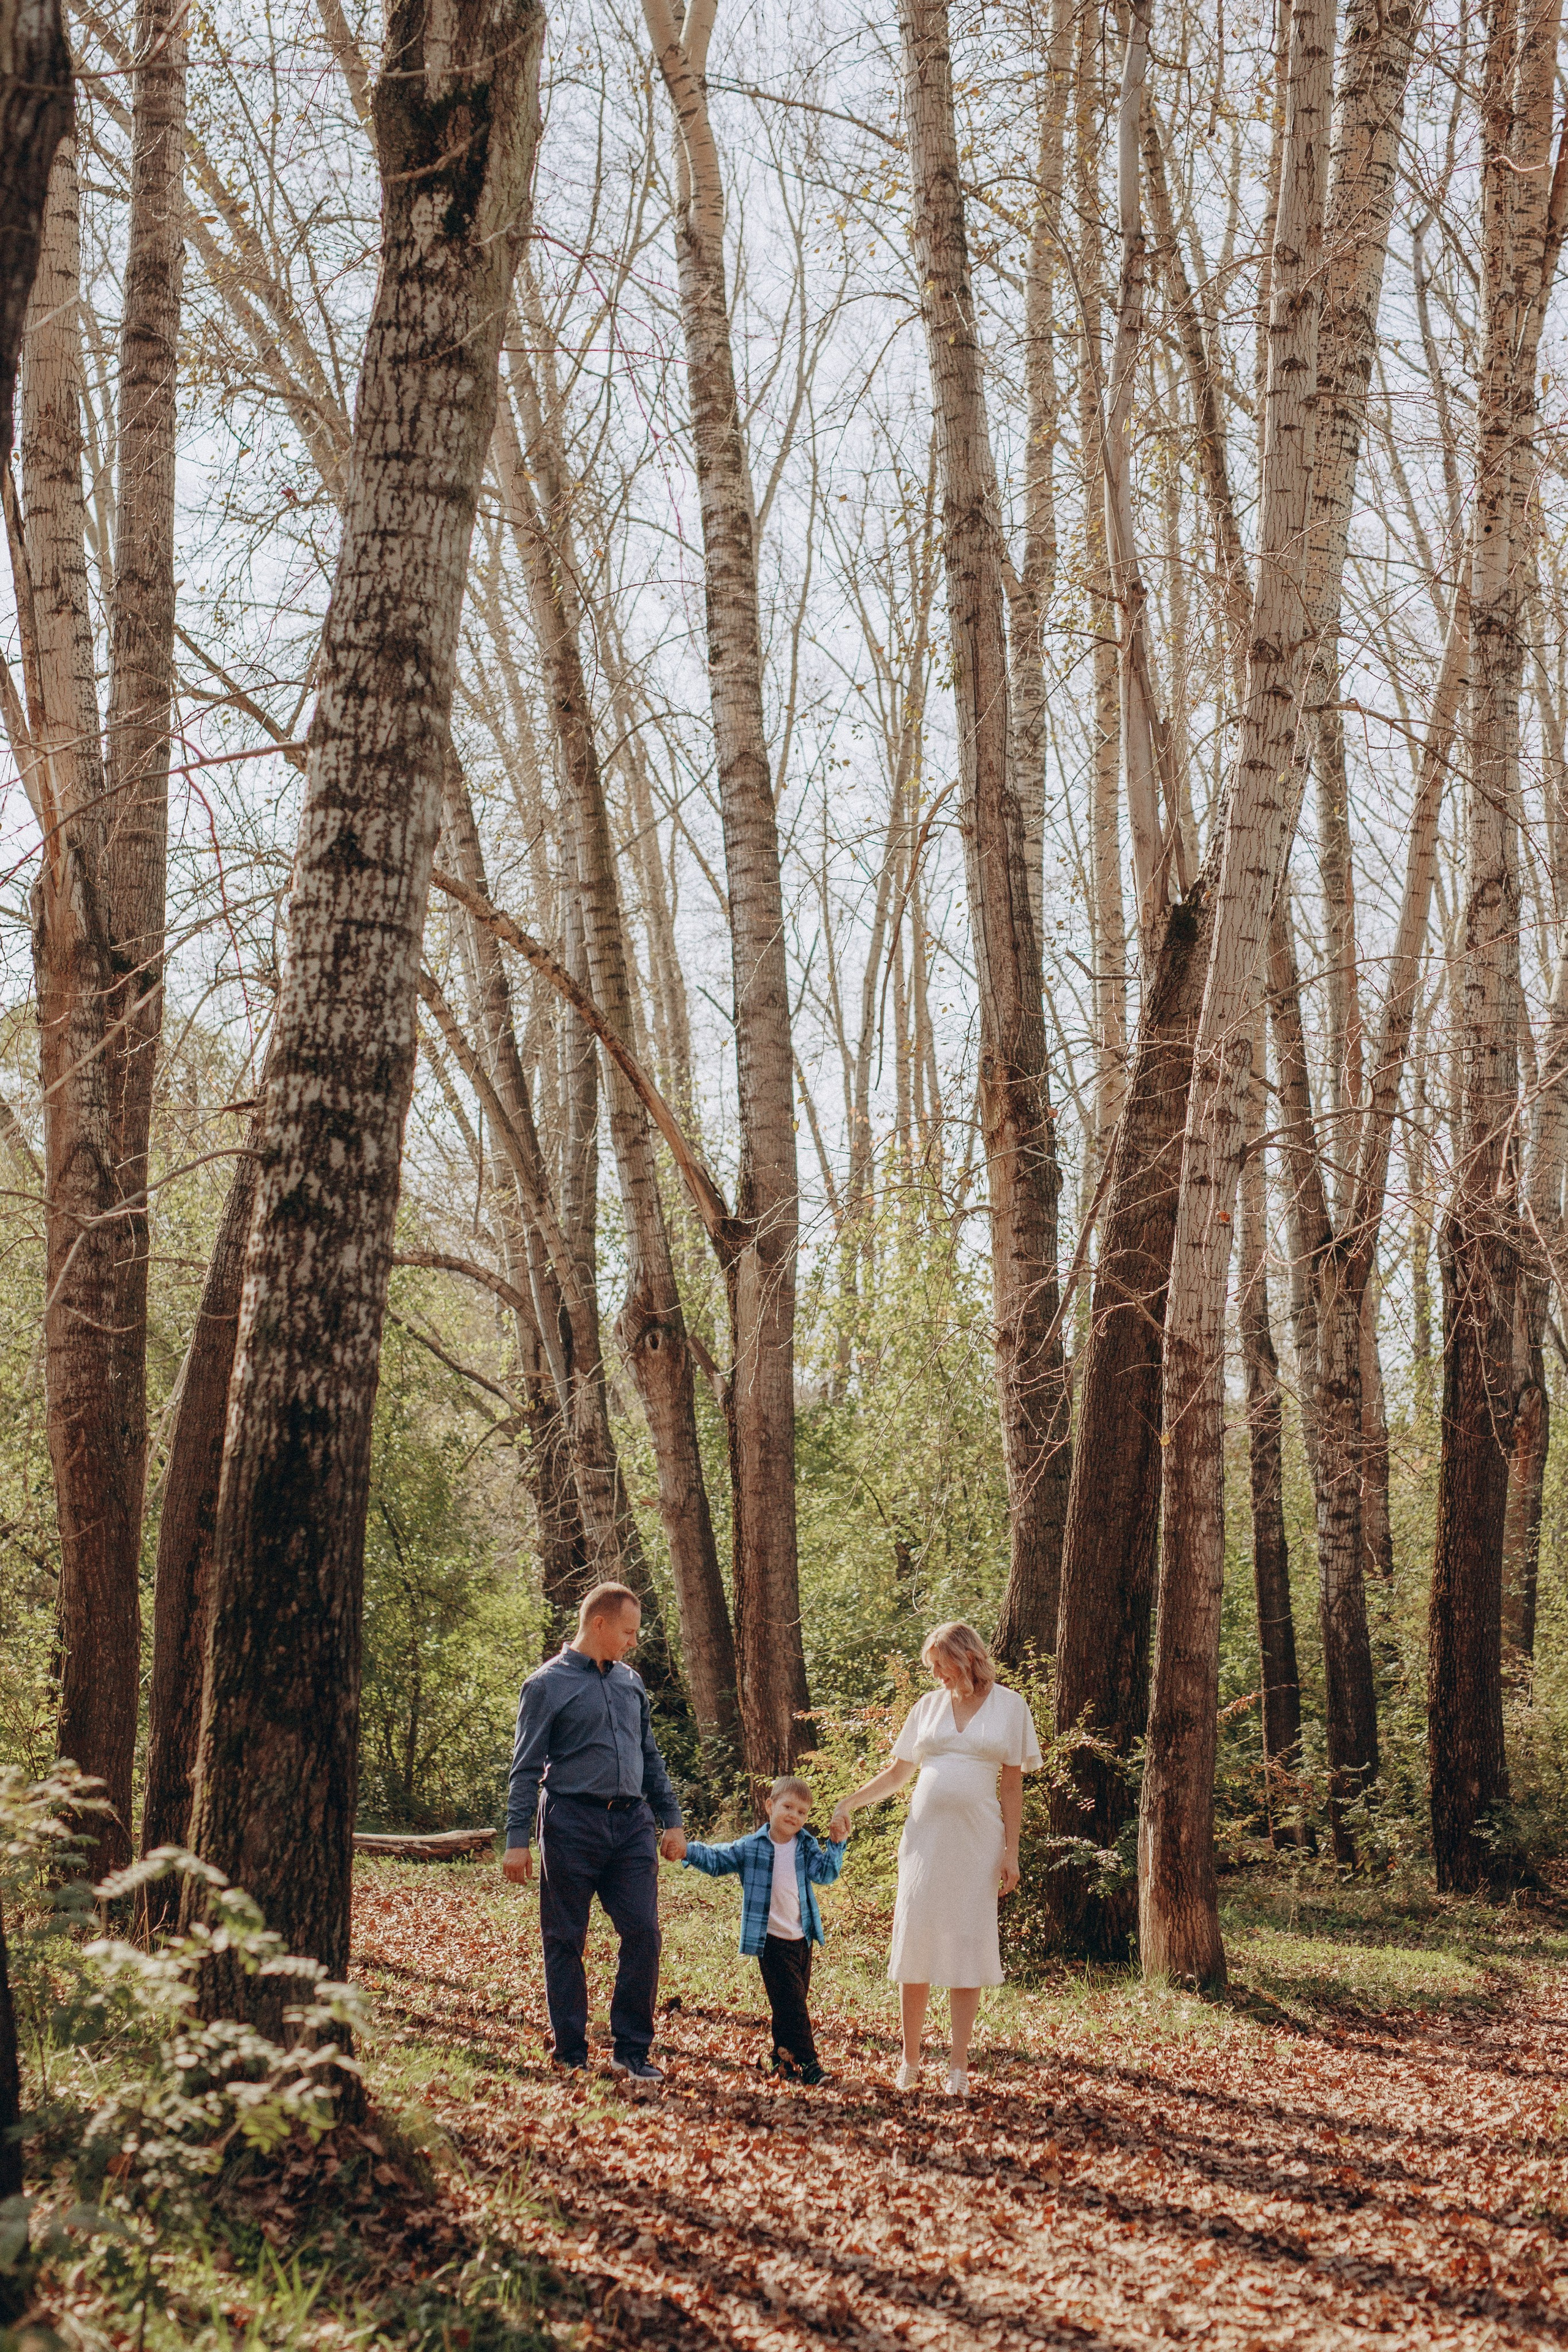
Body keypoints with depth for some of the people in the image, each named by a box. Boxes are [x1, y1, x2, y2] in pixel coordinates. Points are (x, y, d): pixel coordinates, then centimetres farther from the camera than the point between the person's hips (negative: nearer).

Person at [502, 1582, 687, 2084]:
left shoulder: (630, 1682, 15)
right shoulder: (549, 1684, -3)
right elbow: (527, 1768, -5)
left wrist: (671, 1820, 16)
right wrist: (517, 1840, -10)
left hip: (631, 1823, 5)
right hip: (573, 1823, -5)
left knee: (643, 1933, -3)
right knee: (565, 1943, 3)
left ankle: (632, 2050, 7)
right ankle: (571, 2056, 12)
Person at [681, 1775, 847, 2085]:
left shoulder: (807, 1847, 5)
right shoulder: (750, 1847, -4)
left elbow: (824, 1873, -7)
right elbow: (716, 1860, -2)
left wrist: (836, 1845, -18)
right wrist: (688, 1850, -18)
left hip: (802, 1939, 4)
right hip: (771, 1940, -4)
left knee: (792, 2002, 12)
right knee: (791, 2001, -11)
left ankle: (783, 2057, 26)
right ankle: (807, 2061, -9)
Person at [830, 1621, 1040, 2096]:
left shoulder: (1009, 1707, 3)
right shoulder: (929, 1706, 9)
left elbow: (1013, 1786, 3)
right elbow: (898, 1774, 15)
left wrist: (1011, 1853, -2)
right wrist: (849, 1803, 4)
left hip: (977, 1841, -2)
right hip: (925, 1836, 2)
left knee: (968, 1947, -1)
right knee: (914, 1942, 0)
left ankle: (958, 2066, 5)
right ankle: (910, 2061, 11)